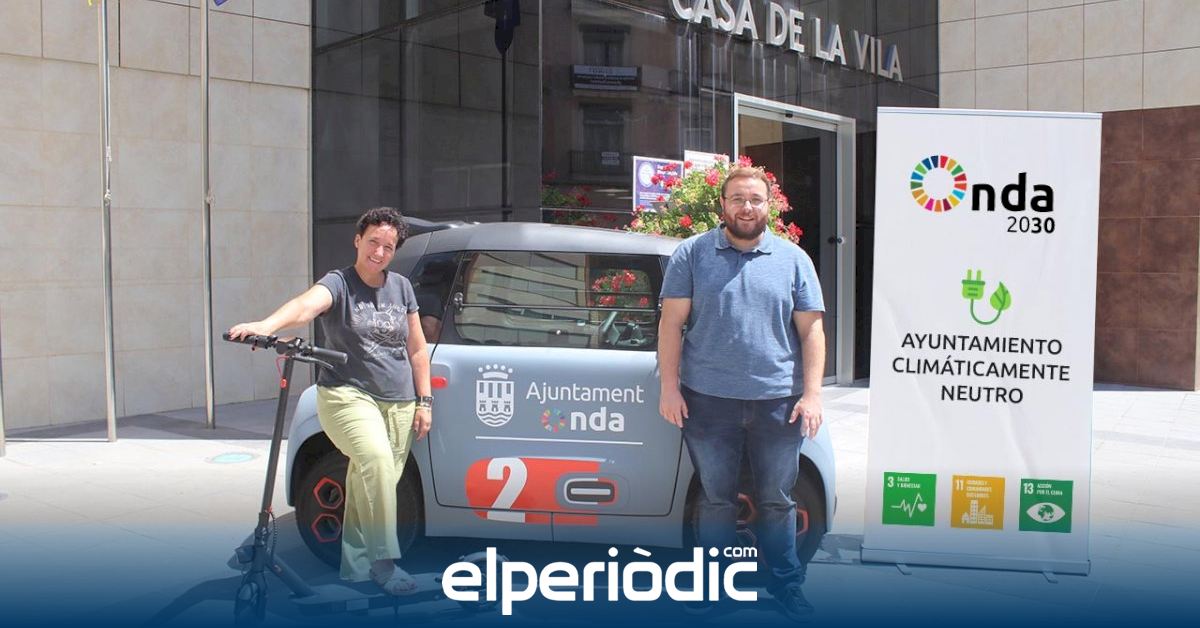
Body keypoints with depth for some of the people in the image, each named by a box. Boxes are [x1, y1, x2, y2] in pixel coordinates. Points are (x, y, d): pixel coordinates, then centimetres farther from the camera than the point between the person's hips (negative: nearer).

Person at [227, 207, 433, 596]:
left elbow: (417, 349, 16)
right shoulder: (339, 284, -4)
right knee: (375, 461, -28)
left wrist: (424, 401, 11)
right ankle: (384, 561, -22)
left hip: (398, 403, 5)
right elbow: (305, 305, -27)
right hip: (348, 396, -5)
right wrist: (265, 326, -47)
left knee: (370, 483, 5)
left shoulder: (401, 287, 11)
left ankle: (356, 566, 19)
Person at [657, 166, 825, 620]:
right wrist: (670, 387, -5)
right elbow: (672, 322, 1)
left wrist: (811, 393, -3)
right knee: (716, 498, 10)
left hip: (777, 400, 1)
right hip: (708, 399, 0)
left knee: (777, 499, 10)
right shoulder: (692, 254, 4)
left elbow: (811, 330, 5)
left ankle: (786, 585, 24)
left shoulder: (793, 259, 7)